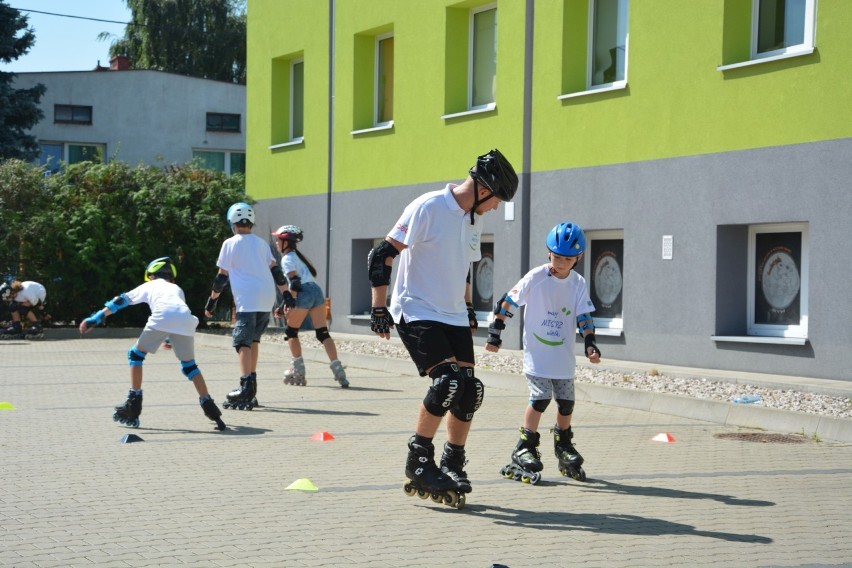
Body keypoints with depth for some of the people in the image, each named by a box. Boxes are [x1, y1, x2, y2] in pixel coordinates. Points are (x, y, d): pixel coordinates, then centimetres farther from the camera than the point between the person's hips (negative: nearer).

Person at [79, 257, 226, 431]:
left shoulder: (150, 285, 34)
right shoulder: (177, 289, 41)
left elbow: (122, 301, 28)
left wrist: (97, 317, 27)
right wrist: (171, 339, 59)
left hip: (161, 318, -3)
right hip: (185, 319, 3)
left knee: (136, 354, 18)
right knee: (189, 365, 21)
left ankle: (133, 406, 12)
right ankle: (209, 408, 11)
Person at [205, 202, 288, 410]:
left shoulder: (230, 243, 3)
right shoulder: (261, 243, 18)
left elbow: (222, 276, 3)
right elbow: (275, 270, 15)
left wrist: (212, 300, 11)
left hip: (248, 299, -6)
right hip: (267, 299, 6)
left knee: (243, 342, -10)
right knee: (253, 339, 16)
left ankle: (246, 388, -24)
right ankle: (251, 383, 16)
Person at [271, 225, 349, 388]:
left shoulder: (287, 259, 1)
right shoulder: (298, 255, 26)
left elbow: (294, 282, -12)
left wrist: (290, 303, -18)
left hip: (304, 294, -7)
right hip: (316, 291, 7)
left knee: (291, 331, 10)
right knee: (323, 333, 1)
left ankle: (298, 370, 9)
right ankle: (338, 371, -11)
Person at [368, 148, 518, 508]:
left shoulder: (472, 222, 11)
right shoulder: (428, 208, -14)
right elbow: (381, 256, -15)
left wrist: (468, 309, 25)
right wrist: (379, 309, -16)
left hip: (454, 317, 8)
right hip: (416, 313, -8)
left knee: (469, 392, -1)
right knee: (448, 382, -22)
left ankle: (452, 465, 15)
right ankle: (418, 463, -8)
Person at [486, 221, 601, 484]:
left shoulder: (578, 284, 0)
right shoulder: (536, 277, -10)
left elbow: (584, 316, 0)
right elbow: (508, 302, -4)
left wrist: (590, 344, -15)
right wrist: (495, 332, -4)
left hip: (563, 356, 4)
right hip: (536, 353, -4)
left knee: (566, 401, 7)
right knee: (540, 398, -14)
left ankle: (563, 444, 30)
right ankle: (525, 448, -3)